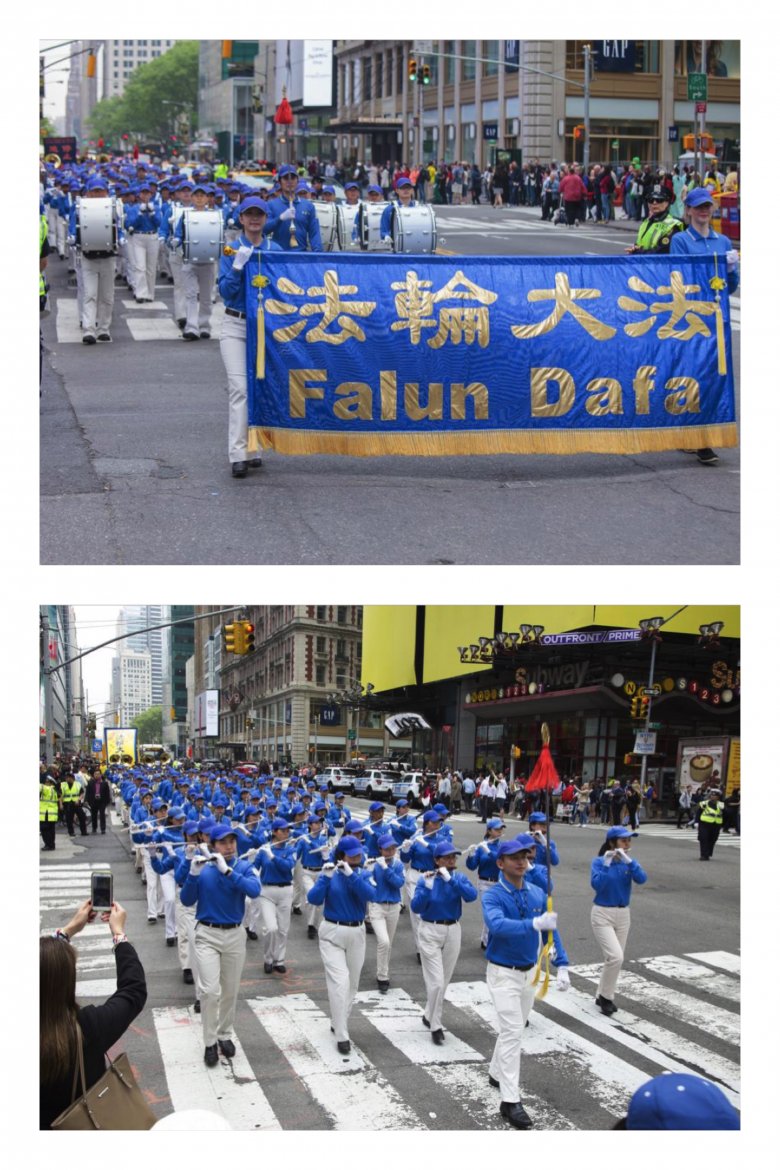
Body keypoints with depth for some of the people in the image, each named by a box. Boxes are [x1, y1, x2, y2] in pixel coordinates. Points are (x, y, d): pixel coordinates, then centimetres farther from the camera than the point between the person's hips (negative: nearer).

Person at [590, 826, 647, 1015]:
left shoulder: (628, 862, 1)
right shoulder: (599, 862, -10)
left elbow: (642, 879, -16)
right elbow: (596, 884, -24)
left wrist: (628, 861, -26)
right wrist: (606, 864, -28)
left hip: (623, 914, 5)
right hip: (602, 914, -5)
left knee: (614, 958, 12)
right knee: (616, 957, -18)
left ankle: (601, 996, 29)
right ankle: (606, 996, 2)